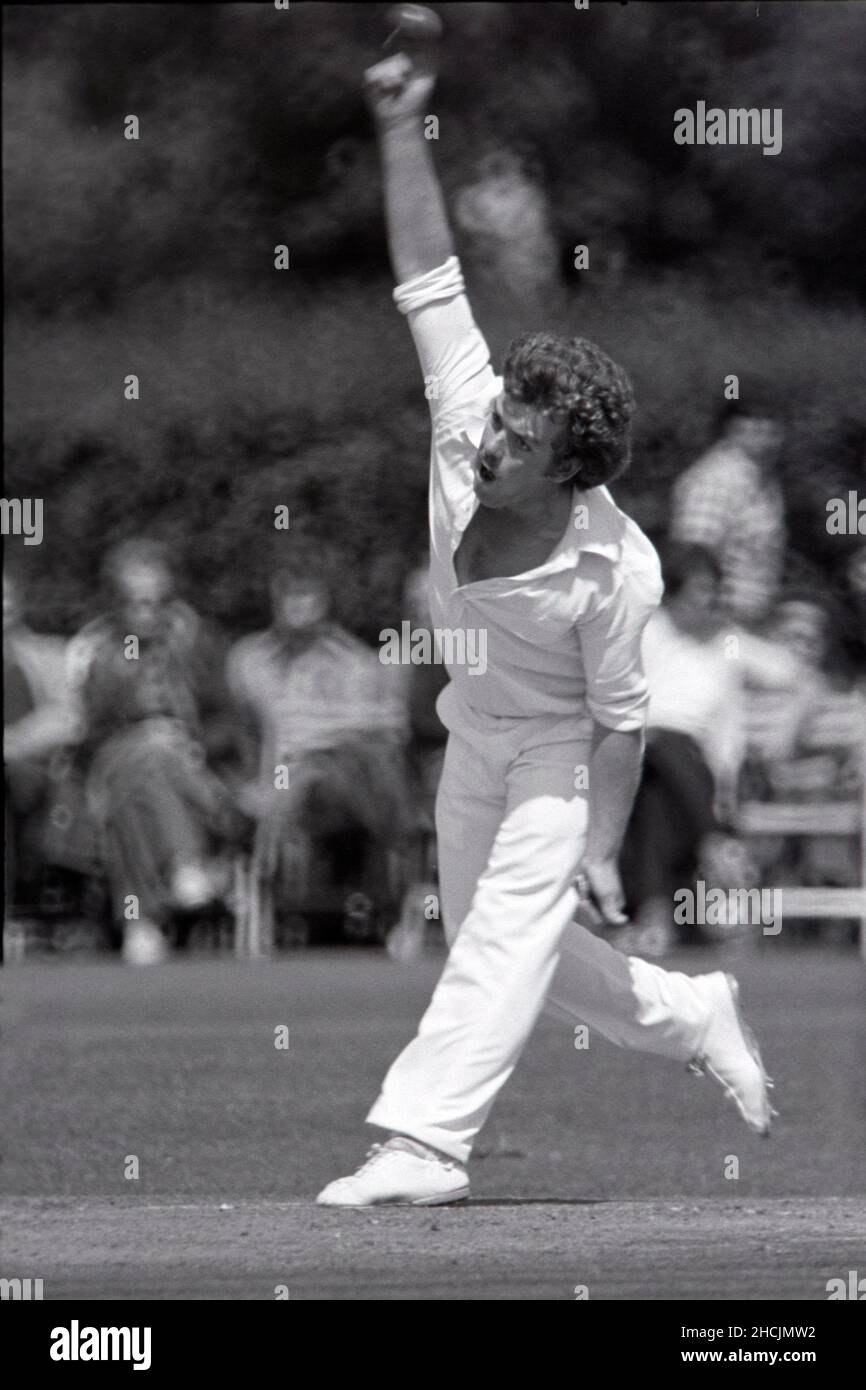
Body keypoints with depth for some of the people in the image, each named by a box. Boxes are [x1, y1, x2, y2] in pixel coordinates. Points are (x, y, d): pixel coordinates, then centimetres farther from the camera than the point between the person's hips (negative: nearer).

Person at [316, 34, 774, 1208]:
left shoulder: (616, 568, -32)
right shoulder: (465, 430, -21)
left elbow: (622, 715, -22)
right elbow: (431, 284, -22)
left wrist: (602, 847, -19)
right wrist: (403, 138, -30)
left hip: (562, 753, -7)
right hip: (475, 742, 7)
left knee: (506, 929, -18)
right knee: (494, 935, 16)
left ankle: (422, 1142, -24)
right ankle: (692, 1016, 36)